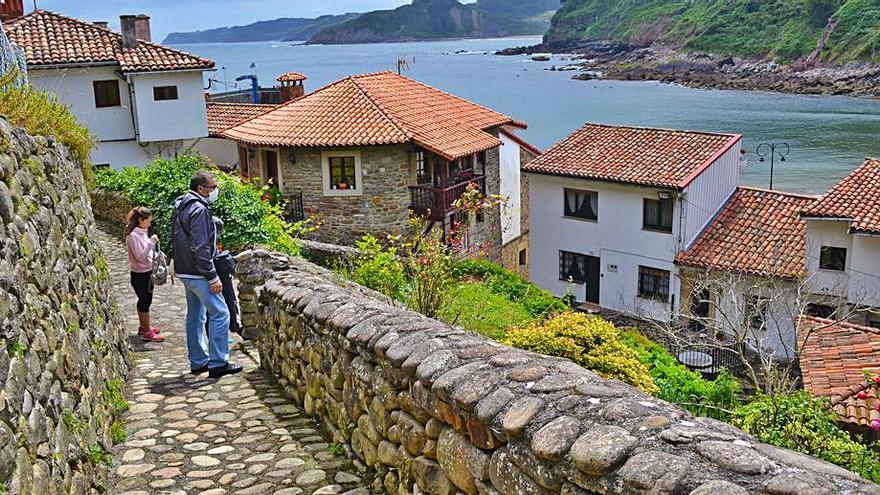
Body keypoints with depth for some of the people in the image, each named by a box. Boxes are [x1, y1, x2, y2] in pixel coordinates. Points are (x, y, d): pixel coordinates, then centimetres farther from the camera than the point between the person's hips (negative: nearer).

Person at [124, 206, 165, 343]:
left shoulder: (142, 232, 8)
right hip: (140, 274, -9)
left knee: (144, 300, 19)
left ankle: (143, 327, 33)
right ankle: (147, 333, 4)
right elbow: (140, 257, -24)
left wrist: (153, 243, 4)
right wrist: (151, 242, -26)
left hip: (147, 272, 9)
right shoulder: (133, 236, -20)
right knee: (145, 301, -3)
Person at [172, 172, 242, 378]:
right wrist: (213, 277, -20)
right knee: (220, 314, -6)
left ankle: (198, 362, 22)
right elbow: (201, 248, -23)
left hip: (185, 272, 10)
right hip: (198, 274, -10)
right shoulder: (199, 210, -18)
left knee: (195, 316, 15)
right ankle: (218, 363, -5)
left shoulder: (181, 207, 13)